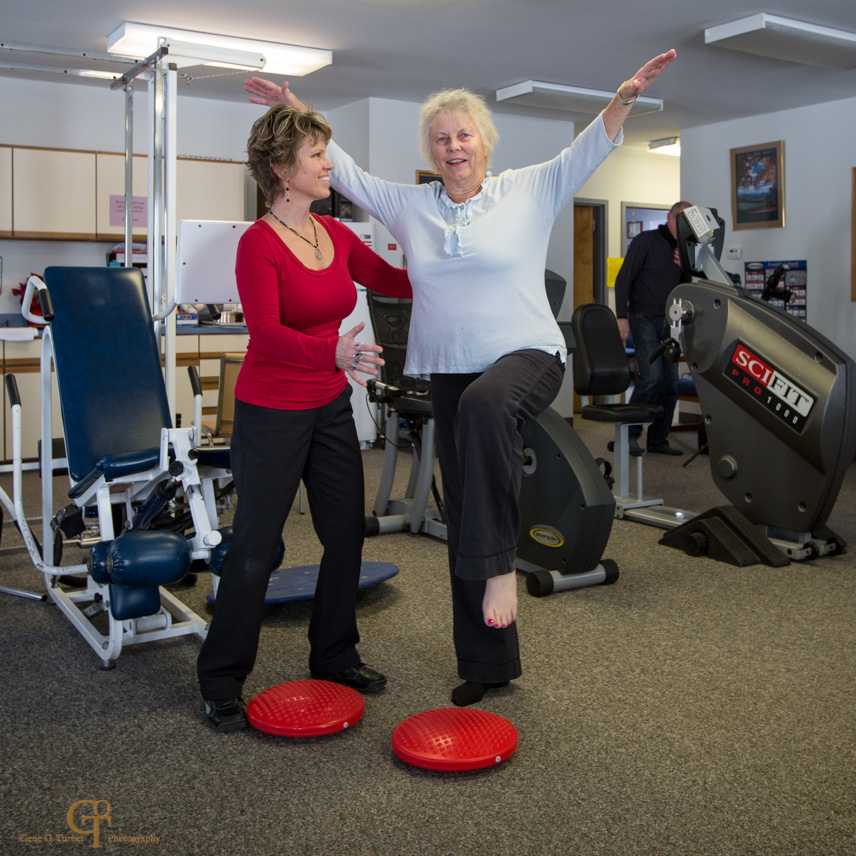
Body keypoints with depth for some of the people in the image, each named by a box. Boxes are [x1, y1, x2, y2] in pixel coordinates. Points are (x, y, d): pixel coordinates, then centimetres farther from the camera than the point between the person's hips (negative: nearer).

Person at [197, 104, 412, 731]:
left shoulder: (335, 234, 5)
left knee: (347, 533, 12)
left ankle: (335, 656, 31)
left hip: (331, 408, 7)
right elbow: (266, 332, -30)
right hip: (272, 413, -7)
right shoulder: (259, 244, -17)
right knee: (255, 546, 0)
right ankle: (221, 683, 17)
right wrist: (333, 353, -46)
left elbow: (394, 280, 13)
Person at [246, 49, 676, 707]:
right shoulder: (409, 206, 12)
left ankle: (500, 564, -28)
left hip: (527, 356, -4)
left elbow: (588, 151, -5)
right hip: (449, 374, 4)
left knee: (485, 405, -42)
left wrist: (625, 98, -19)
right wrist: (298, 116, 10)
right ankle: (488, 663, 18)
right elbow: (346, 172, 15)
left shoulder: (530, 192, 3)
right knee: (465, 521, 5)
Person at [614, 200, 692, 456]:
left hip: (669, 322, 7)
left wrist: (684, 268, -2)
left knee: (670, 384, 3)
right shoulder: (646, 241, -3)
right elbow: (623, 279, -7)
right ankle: (630, 432, -4)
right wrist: (622, 316, -15)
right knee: (652, 377, -19)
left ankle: (658, 440, 13)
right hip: (644, 318, -6)